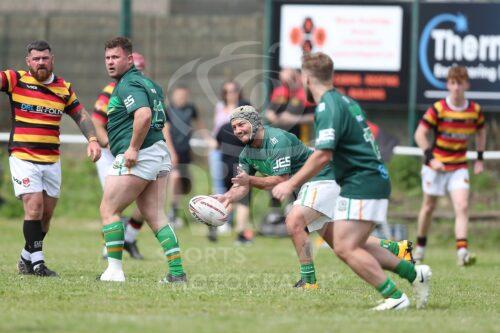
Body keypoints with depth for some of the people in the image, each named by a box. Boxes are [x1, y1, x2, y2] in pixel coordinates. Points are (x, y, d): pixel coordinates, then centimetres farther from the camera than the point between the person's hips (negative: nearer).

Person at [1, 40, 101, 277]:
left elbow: (81, 116, 14)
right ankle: (38, 263, -9)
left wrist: (92, 139, -1)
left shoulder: (64, 88, 8)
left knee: (46, 213, 7)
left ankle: (26, 258, 23)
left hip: (52, 161, 4)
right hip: (22, 158, -4)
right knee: (34, 207, -14)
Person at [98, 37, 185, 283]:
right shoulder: (147, 82, 19)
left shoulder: (128, 85, -12)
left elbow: (144, 115, -28)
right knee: (156, 218, 9)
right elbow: (159, 118, 26)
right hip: (159, 154, 10)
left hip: (138, 157, -10)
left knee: (109, 210, -1)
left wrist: (133, 148, -25)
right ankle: (177, 272, 2)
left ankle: (114, 269, -3)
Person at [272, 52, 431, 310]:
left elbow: (323, 155, -24)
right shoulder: (345, 101, 17)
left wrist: (291, 184, -19)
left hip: (362, 186, -10)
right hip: (375, 180, 10)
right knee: (352, 247, 13)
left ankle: (395, 297, -15)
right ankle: (413, 273, 13)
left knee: (345, 248, -12)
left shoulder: (327, 107, -14)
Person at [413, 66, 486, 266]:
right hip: (436, 165, -2)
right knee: (429, 207, 10)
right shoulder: (438, 109, -13)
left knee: (462, 206, -15)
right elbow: (420, 134, -12)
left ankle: (462, 251, -22)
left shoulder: (475, 110, -3)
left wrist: (480, 158, 11)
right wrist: (431, 158, -22)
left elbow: (481, 132, 17)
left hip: (459, 167, 2)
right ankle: (420, 247, 30)